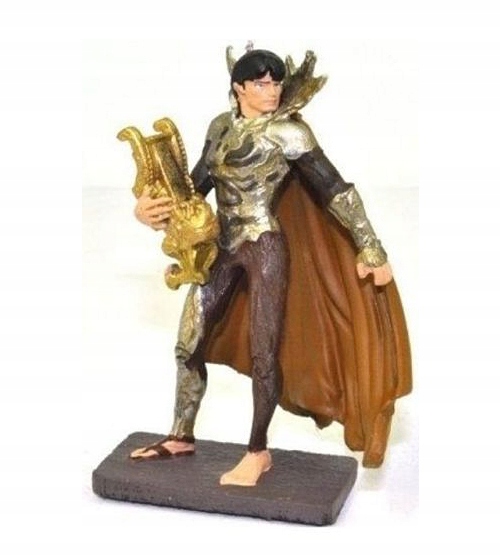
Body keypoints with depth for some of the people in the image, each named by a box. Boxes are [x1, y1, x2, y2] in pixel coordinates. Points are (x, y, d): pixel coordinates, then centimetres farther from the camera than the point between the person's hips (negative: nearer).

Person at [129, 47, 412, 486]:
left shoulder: (287, 132, -10)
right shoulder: (220, 127, 9)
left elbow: (335, 190, -11)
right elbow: (197, 184, 17)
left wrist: (371, 250, -13)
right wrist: (155, 207, -1)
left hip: (265, 249, -6)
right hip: (223, 249, 7)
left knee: (262, 352, -2)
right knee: (188, 344, 9)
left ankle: (259, 452, 14)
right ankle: (182, 437, 26)